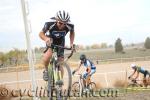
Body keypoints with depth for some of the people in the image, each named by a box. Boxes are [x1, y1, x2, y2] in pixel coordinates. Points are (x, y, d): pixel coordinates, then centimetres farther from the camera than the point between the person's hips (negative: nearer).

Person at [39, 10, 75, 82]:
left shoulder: (70, 25, -29)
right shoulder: (50, 23, -35)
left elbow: (72, 32, -4)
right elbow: (41, 33, -20)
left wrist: (71, 43, -15)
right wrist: (46, 38, -41)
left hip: (60, 41, 2)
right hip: (50, 40, -2)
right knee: (48, 55, -32)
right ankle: (46, 70, -3)